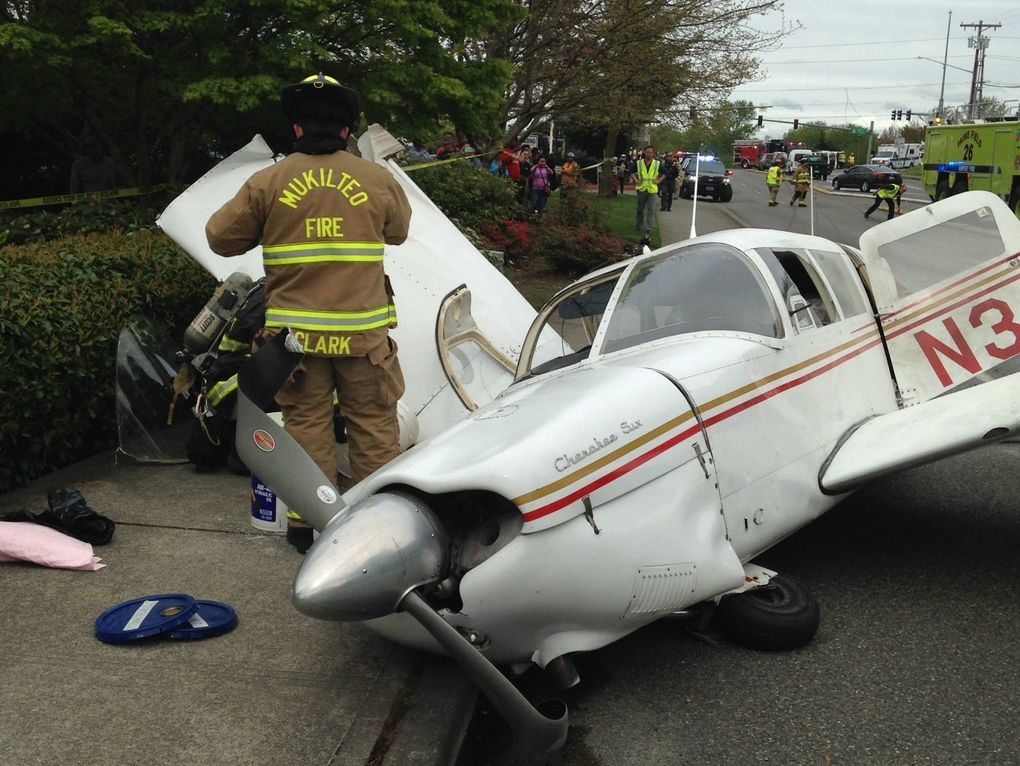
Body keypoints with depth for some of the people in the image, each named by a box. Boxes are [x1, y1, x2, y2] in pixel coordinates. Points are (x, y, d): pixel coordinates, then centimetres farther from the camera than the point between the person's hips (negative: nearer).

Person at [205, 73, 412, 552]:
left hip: (296, 331, 1)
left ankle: (309, 523, 18)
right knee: (374, 424, 11)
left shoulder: (267, 183, -3)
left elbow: (221, 238, 5)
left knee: (306, 422, 12)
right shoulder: (378, 179, -2)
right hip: (362, 331, 0)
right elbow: (398, 232, 15)